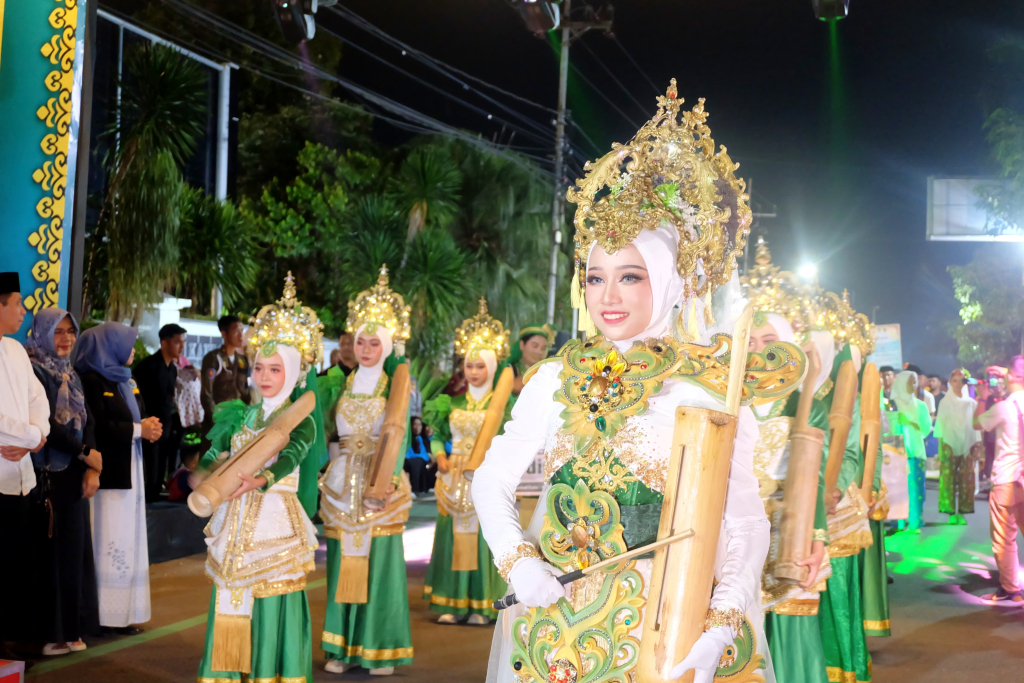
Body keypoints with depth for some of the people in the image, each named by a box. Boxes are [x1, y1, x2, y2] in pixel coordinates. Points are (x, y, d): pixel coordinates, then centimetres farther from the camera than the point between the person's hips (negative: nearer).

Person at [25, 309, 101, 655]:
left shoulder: (70, 374, 14)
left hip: (74, 474, 7)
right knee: (51, 551, -3)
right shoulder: (34, 372, -8)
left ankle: (70, 627, 16)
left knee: (74, 549, 8)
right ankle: (48, 632, 6)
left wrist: (92, 469, -5)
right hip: (47, 475, -7)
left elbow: (87, 424, 8)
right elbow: (45, 426, -16)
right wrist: (85, 454, -9)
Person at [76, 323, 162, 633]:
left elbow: (140, 415, 16)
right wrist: (138, 429, -14)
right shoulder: (91, 381, -10)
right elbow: (97, 427, -18)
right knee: (109, 541, -5)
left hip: (130, 471, 8)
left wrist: (150, 427, -6)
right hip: (108, 474, -8)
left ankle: (124, 610, 14)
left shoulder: (128, 382, 17)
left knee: (129, 540, 8)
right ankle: (106, 614, 1)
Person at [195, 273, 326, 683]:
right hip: (236, 522, 5)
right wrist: (205, 472, -18)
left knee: (272, 605, -4)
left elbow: (290, 457, -22)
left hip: (275, 521, -5)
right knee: (232, 606, 8)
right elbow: (215, 454, 6)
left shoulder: (301, 421, -4)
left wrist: (260, 480, -41)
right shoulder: (240, 416, 12)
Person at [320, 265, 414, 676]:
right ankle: (342, 647, 16)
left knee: (380, 564, -1)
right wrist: (321, 472, -5)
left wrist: (389, 476, -25)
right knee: (343, 564, 6)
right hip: (343, 484, 4)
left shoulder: (395, 384, -1)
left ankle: (380, 649, 9)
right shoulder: (345, 383, 10)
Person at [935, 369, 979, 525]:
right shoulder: (945, 403, 5)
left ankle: (962, 512, 3)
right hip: (949, 445, -1)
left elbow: (976, 426, 8)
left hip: (967, 445, 1)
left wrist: (976, 447, 1)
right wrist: (940, 448, -3)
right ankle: (951, 513, -4)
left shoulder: (972, 403, 9)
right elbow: (940, 426, 4)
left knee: (966, 480, -3)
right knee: (948, 479, -7)